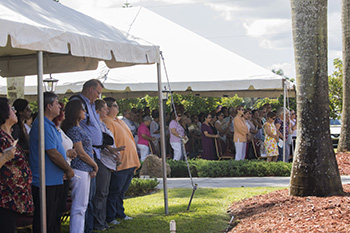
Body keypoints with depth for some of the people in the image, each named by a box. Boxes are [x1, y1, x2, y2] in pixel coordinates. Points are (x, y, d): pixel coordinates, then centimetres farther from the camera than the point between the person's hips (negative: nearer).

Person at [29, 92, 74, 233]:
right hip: (46, 182, -11)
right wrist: (68, 169, -9)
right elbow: (53, 153, -20)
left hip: (54, 180, 11)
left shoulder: (50, 125, 16)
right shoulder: (43, 125, -18)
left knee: (54, 218, 16)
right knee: (44, 221, -4)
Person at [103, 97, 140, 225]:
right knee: (114, 192, -4)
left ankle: (120, 213, 26)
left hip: (129, 163, 9)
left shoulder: (120, 121, 19)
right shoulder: (107, 122, -12)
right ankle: (110, 217, 2)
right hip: (119, 164, -9)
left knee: (122, 191, 17)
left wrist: (135, 161, 21)